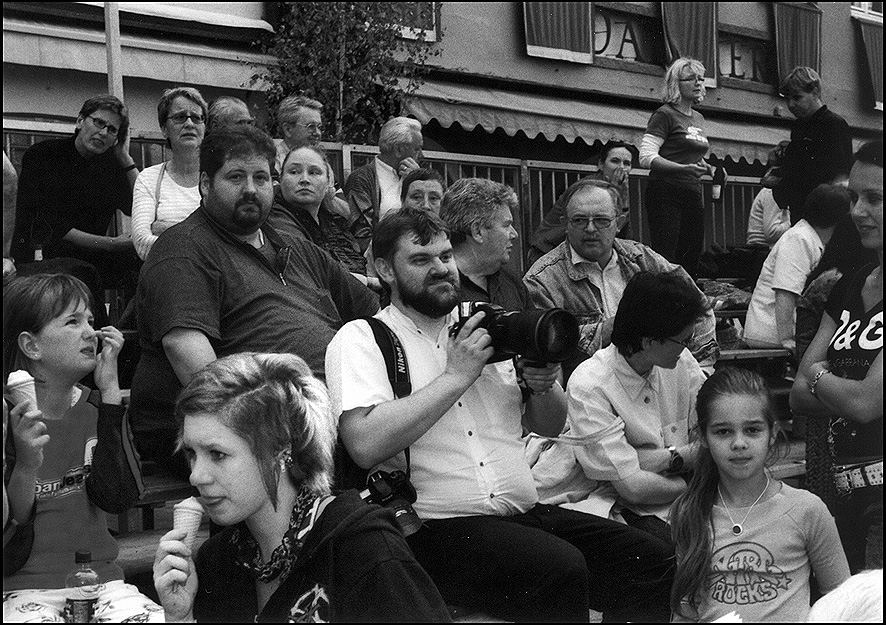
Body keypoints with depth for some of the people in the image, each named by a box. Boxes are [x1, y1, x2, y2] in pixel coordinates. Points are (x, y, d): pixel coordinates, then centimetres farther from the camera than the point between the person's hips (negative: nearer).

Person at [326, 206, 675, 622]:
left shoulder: (485, 326, 18)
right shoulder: (360, 339, 0)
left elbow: (550, 427, 23)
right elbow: (365, 445, -17)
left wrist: (543, 385, 0)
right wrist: (456, 375, -12)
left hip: (526, 512, 6)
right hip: (439, 526, -6)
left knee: (652, 560, -13)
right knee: (562, 570, -31)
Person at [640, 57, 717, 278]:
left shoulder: (698, 118, 19)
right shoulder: (665, 115, -5)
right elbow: (646, 157, -14)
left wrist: (707, 167, 8)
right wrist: (684, 168, -24)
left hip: (693, 194, 8)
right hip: (666, 194, -8)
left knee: (691, 259, 5)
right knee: (665, 259, -12)